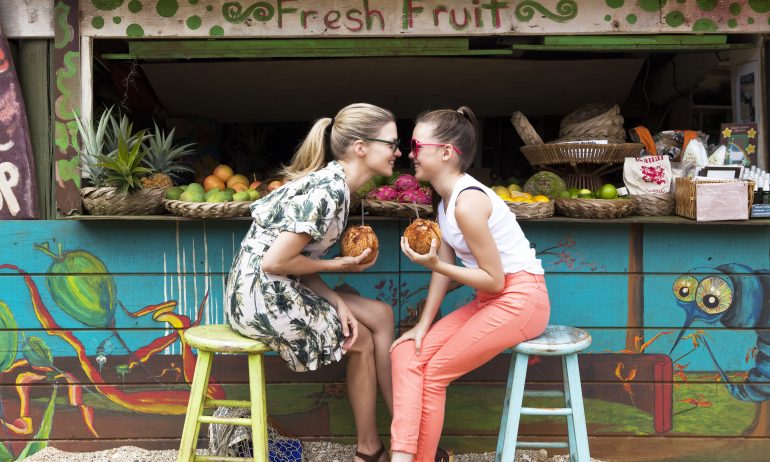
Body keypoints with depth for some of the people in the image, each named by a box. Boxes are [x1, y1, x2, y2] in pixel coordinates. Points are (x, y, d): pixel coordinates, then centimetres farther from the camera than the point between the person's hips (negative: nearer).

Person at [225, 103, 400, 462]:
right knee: (362, 341, 7)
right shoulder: (329, 190, -22)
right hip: (261, 295, -9)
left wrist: (336, 302, -7)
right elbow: (275, 261, -24)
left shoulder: (332, 183, 7)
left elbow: (299, 258, 6)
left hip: (276, 289, 9)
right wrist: (337, 265, -10)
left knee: (381, 316, 10)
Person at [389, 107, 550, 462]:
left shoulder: (467, 202, -23)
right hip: (490, 299, 9)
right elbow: (443, 265, 5)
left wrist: (434, 265, -22)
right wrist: (422, 326, 0)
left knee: (434, 373, -7)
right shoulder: (447, 198, 6)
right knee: (406, 352, -2)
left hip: (520, 300, -9)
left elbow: (496, 280, -20)